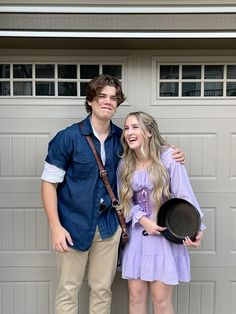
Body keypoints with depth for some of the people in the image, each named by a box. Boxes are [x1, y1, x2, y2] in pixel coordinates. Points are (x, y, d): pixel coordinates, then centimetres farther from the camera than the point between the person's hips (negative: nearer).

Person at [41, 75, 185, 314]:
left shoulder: (121, 138, 1)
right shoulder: (68, 137, -10)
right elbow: (49, 183, -8)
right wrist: (56, 227, -16)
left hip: (108, 225, 4)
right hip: (74, 225, -3)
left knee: (102, 290, 14)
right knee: (68, 290, 7)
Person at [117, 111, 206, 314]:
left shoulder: (168, 157, -11)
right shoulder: (125, 164, 2)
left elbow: (184, 195, -11)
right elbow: (124, 200, 2)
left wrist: (196, 228, -17)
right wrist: (142, 220, -14)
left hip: (165, 234, -4)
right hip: (137, 235, 4)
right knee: (136, 296, 10)